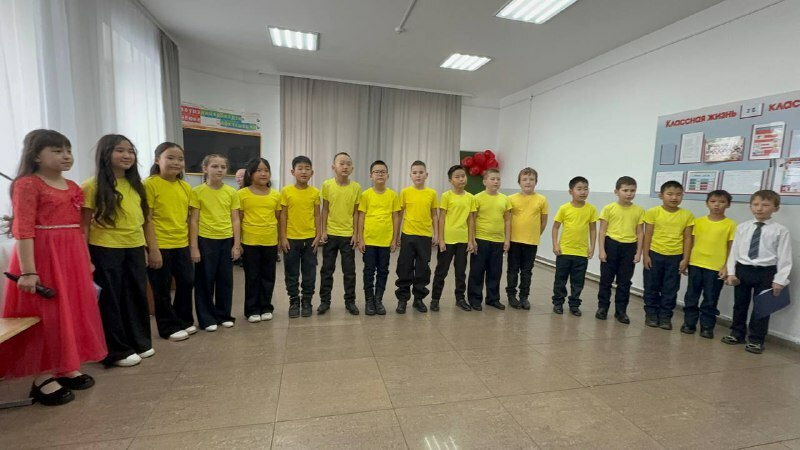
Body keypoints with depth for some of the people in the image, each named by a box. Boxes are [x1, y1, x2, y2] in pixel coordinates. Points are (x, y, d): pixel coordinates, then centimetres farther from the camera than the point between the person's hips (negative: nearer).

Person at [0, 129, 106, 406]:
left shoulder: (72, 187, 12)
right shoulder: (27, 185, -10)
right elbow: (23, 230, -15)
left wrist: (87, 259, 15)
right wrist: (28, 271, -20)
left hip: (72, 255, 7)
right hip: (43, 255, -7)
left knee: (74, 312, 12)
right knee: (45, 316, 0)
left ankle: (66, 368, 26)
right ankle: (43, 379, 13)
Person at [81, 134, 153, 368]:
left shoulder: (135, 185, 10)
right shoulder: (94, 186, -8)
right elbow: (84, 225, -8)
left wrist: (146, 249, 12)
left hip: (135, 249, 6)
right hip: (105, 250, -6)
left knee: (137, 296, 14)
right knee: (110, 299, 6)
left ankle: (140, 342, 29)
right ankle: (117, 351, 19)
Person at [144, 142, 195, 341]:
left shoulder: (186, 187, 7)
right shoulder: (150, 184, -10)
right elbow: (146, 220, -12)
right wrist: (153, 249, -15)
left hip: (181, 245, 6)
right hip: (160, 246, -6)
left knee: (187, 282, 14)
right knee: (162, 289, 8)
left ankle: (185, 321, 31)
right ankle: (169, 327, 23)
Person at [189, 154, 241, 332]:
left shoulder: (231, 192, 3)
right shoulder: (197, 192, -4)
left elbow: (235, 220, 5)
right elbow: (194, 221, -4)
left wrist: (237, 244, 1)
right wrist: (194, 247, -8)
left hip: (226, 241, 3)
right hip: (206, 241, -3)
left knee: (226, 280, 11)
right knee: (205, 280, 7)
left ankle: (224, 315, 26)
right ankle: (207, 318, 20)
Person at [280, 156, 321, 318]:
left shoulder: (315, 192, 0)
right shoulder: (286, 191, -3)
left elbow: (316, 215, 4)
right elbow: (283, 216, -1)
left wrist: (318, 236, -2)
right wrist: (283, 237, -5)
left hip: (310, 238, 1)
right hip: (291, 238, -1)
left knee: (309, 273, 8)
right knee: (291, 273, 8)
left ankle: (307, 301, 22)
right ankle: (294, 302, 23)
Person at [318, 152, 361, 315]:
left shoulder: (356, 187, -4)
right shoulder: (327, 185, -4)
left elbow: (355, 212, 0)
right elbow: (325, 210, 0)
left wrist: (355, 233, -3)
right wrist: (323, 231, -4)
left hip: (348, 235, 0)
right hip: (330, 234, 0)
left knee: (349, 271, 7)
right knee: (327, 269, 9)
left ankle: (350, 301, 21)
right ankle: (325, 301, 23)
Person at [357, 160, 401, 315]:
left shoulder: (393, 195, 1)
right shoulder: (366, 195, -2)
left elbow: (396, 218, 4)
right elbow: (361, 218, 0)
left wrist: (395, 239, 1)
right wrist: (360, 239, -4)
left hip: (386, 240, 1)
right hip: (369, 240, -1)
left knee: (383, 271, 9)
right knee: (369, 271, 6)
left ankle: (378, 300, 22)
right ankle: (369, 301, 18)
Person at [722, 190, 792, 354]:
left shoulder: (781, 230, -6)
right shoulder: (742, 227, 2)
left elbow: (784, 258, -6)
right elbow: (734, 250, 4)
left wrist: (779, 280, -10)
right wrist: (731, 272, 0)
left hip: (766, 272, -2)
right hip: (743, 269, 3)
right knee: (739, 304, 14)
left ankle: (756, 340, 21)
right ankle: (737, 333, 30)